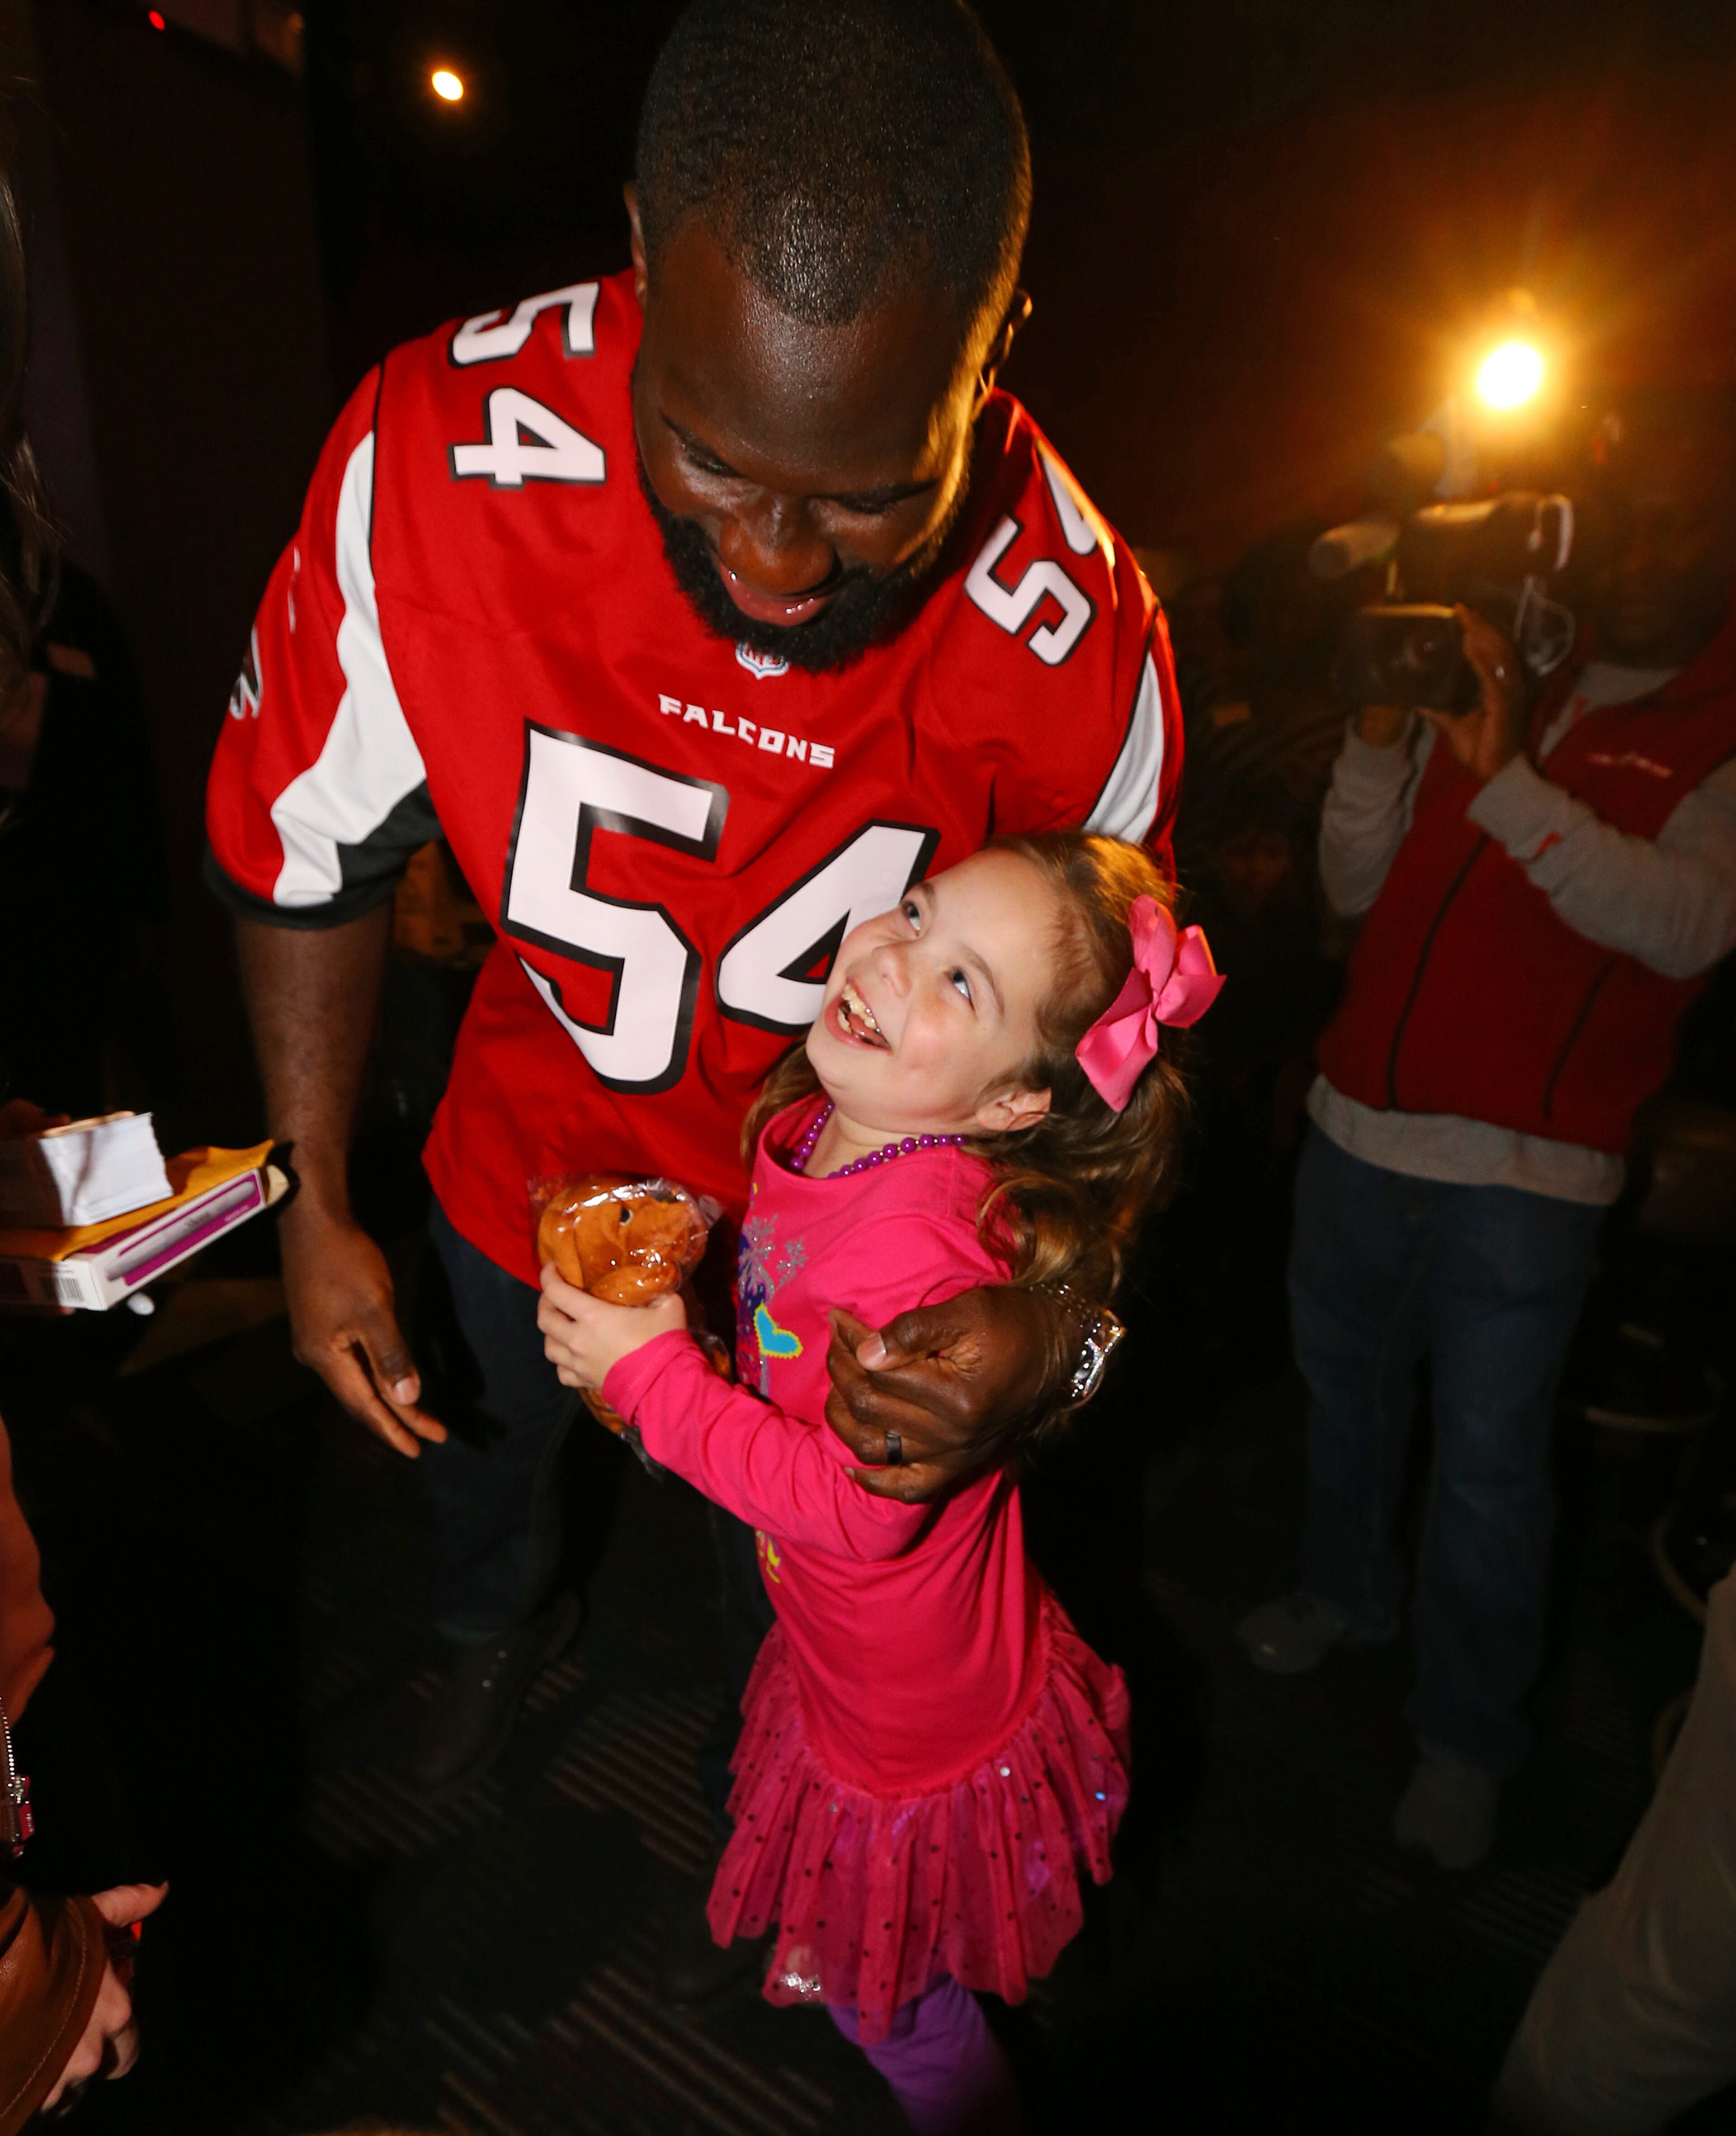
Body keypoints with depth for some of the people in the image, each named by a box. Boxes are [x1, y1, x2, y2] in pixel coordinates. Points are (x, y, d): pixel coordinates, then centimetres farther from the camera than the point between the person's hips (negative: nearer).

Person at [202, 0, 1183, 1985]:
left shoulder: (1075, 642, -30)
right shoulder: (427, 459, -29)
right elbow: (305, 848, -14)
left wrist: (1064, 1317, -31)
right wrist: (313, 1206, -12)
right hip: (538, 1139, 2)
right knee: (477, 1420, 31)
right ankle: (500, 1624, 71)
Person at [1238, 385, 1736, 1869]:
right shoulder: (1501, 682, 11)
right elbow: (1358, 885, 8)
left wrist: (1507, 777, -29)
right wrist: (1382, 735, -8)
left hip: (1521, 1174, -5)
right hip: (1362, 1126, 6)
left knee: (1487, 1466, 4)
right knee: (1344, 1393, 21)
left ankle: (1466, 1738, 28)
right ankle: (1346, 1594, 47)